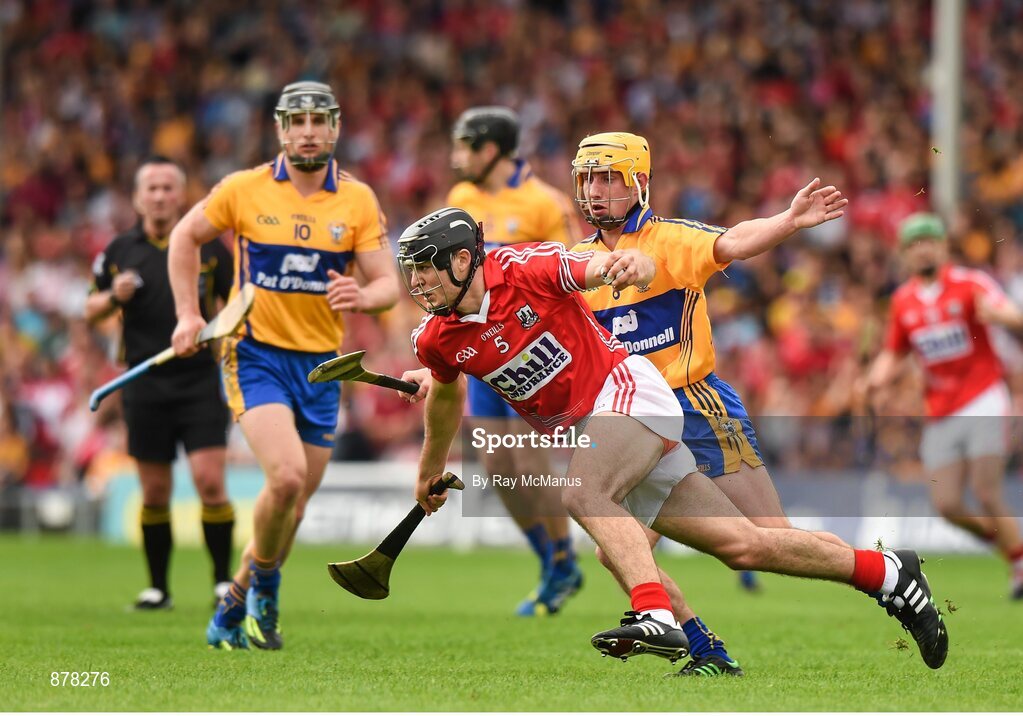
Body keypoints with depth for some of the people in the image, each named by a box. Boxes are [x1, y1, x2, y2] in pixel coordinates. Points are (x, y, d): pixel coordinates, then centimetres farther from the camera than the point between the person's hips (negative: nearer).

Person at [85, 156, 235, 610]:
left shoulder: (209, 248, 4)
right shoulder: (119, 251, 8)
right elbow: (90, 312, 14)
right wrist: (113, 296, -6)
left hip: (200, 380, -1)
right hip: (145, 382, 1)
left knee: (209, 481, -12)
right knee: (154, 492, 5)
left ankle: (223, 579, -1)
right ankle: (157, 587, 15)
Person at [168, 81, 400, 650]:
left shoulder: (359, 201, 1)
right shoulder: (244, 190, -4)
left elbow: (388, 285, -1)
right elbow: (185, 237, 10)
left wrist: (362, 296, -24)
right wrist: (189, 314, 2)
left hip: (321, 366, 3)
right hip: (256, 354, -3)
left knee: (294, 504, 8)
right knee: (287, 475, -25)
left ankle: (233, 613, 27)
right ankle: (264, 581, 1)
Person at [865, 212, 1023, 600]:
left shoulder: (971, 284, -6)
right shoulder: (903, 301, 10)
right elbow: (893, 353, 22)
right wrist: (879, 379, 1)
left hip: (983, 401, -5)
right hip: (940, 414, 5)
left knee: (986, 493, -15)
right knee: (947, 504, -5)